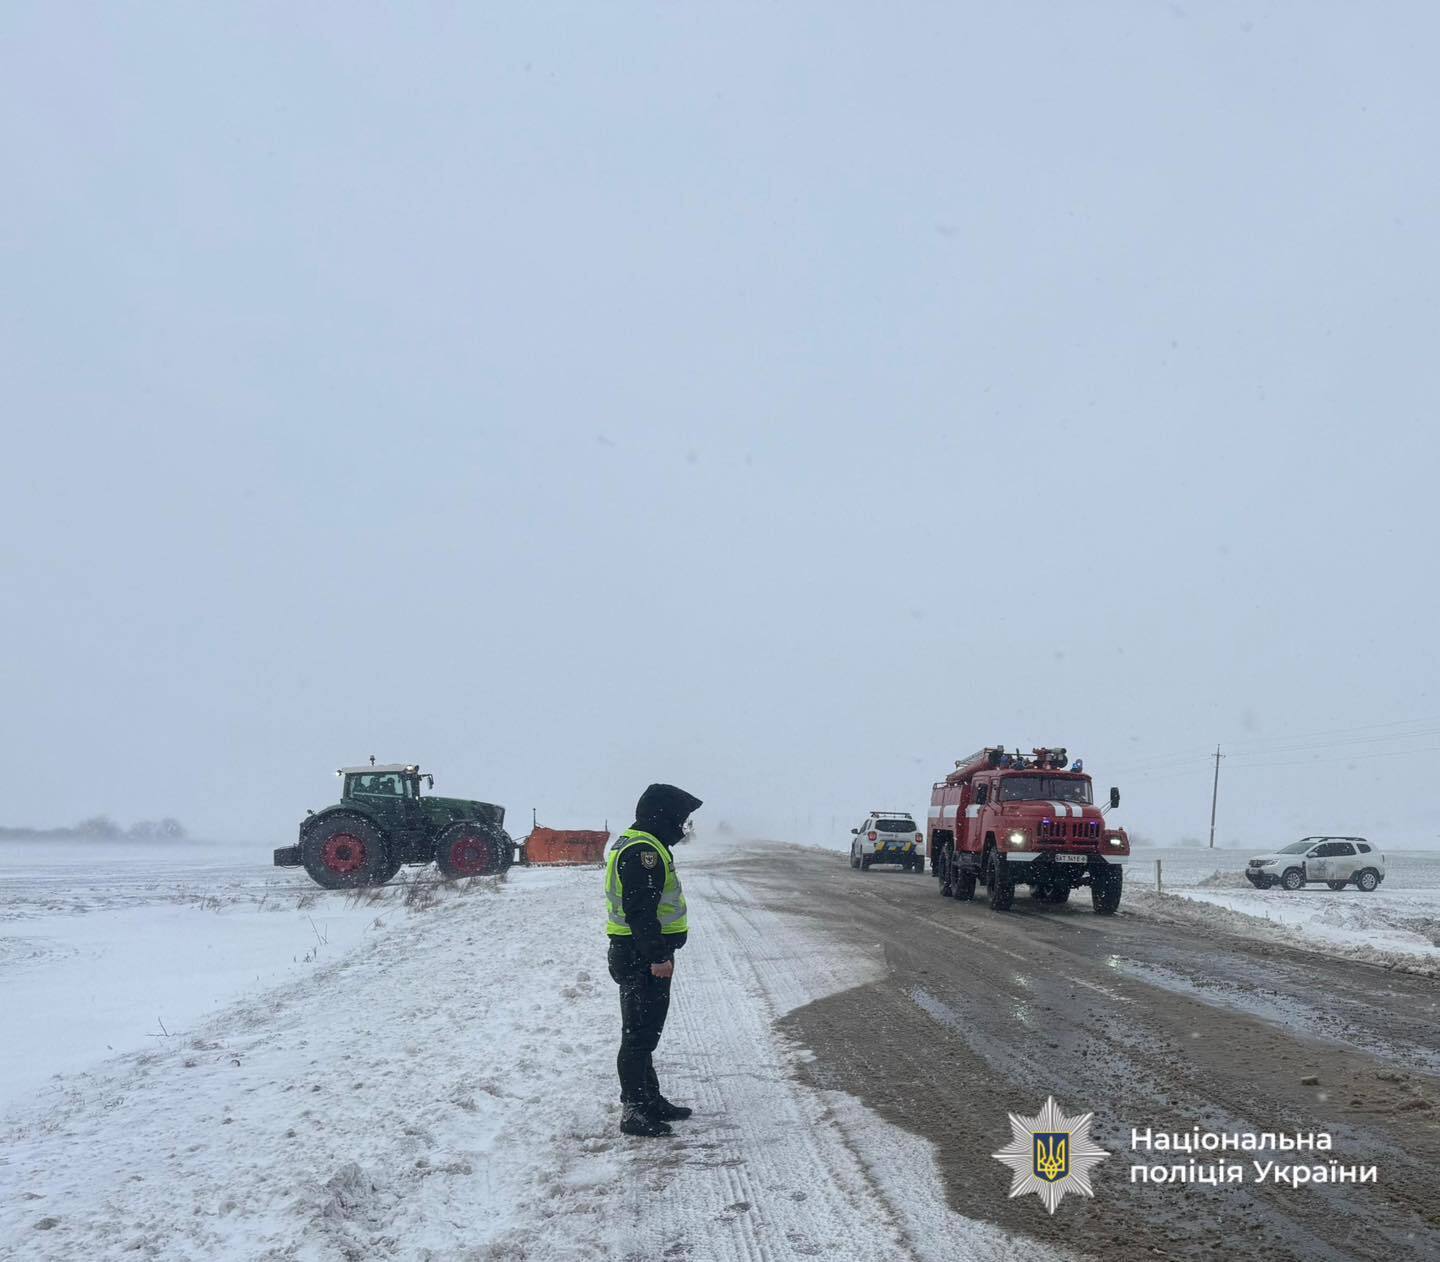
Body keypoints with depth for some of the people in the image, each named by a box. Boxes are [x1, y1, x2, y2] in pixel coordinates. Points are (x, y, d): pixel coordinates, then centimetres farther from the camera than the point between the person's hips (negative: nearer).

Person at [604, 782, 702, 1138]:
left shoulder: (633, 844, 17)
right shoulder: (643, 850, -18)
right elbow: (641, 909, -24)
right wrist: (657, 956, -23)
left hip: (640, 956, 11)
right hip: (642, 959, -11)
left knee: (644, 1031, 18)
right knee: (640, 1033, -7)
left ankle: (650, 1100, 28)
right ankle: (634, 1111, -3)